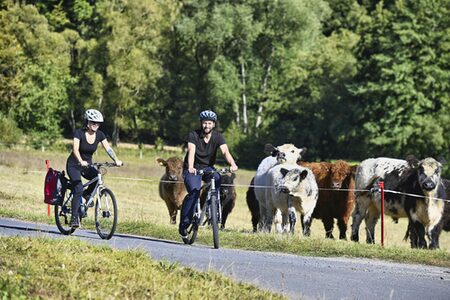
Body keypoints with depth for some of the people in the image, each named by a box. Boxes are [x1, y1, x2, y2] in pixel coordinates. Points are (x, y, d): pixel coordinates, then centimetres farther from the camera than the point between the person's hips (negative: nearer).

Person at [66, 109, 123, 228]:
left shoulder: (99, 135, -5)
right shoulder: (79, 133, -19)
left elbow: (108, 148, -12)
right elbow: (75, 149, -32)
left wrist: (116, 160, -31)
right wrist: (81, 161, -50)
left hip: (87, 165, 4)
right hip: (74, 165, -4)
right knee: (78, 189, -23)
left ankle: (87, 194, 3)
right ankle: (74, 218, -18)